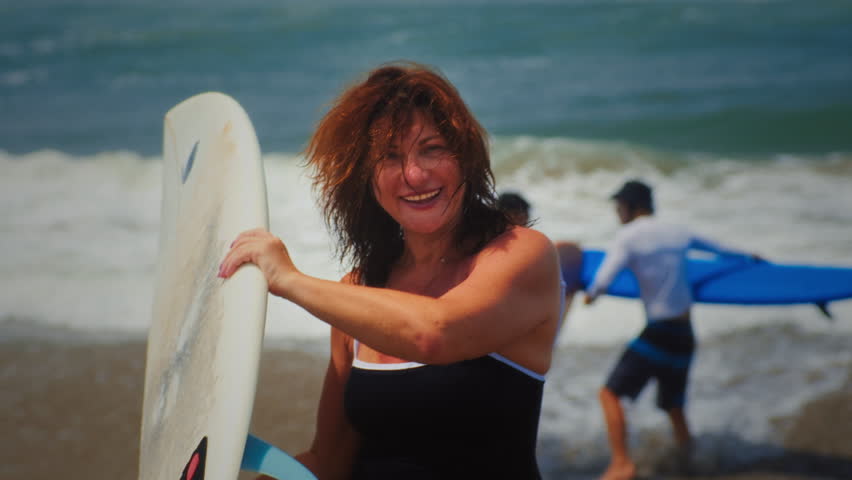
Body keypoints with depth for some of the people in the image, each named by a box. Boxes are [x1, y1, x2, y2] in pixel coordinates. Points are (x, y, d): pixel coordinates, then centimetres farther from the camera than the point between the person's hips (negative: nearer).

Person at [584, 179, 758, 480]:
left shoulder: (628, 236, -7)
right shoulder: (678, 233, 11)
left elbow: (601, 282, -17)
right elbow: (718, 249, 28)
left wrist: (590, 294, 5)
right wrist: (746, 256, 47)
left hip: (659, 332, -6)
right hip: (684, 334, 6)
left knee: (611, 393, -3)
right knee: (672, 403, 21)